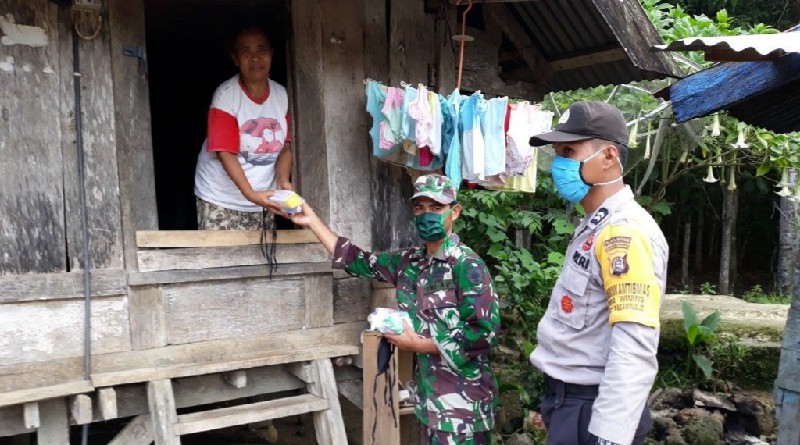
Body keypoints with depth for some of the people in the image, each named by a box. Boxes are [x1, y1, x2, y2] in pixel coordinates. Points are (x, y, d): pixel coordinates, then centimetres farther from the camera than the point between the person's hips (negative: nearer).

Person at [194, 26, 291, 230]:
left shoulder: (281, 95, -1)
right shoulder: (226, 95, -14)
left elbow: (285, 147, 2)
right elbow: (224, 153, -18)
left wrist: (283, 181, -17)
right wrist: (250, 194, -29)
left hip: (262, 198, 4)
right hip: (221, 199, -4)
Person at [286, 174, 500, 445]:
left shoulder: (467, 266, -14)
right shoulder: (410, 262, 7)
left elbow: (485, 331, -19)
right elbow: (359, 261, 15)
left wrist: (419, 344, -14)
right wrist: (312, 221, 15)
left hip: (462, 399, -7)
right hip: (430, 393, 7)